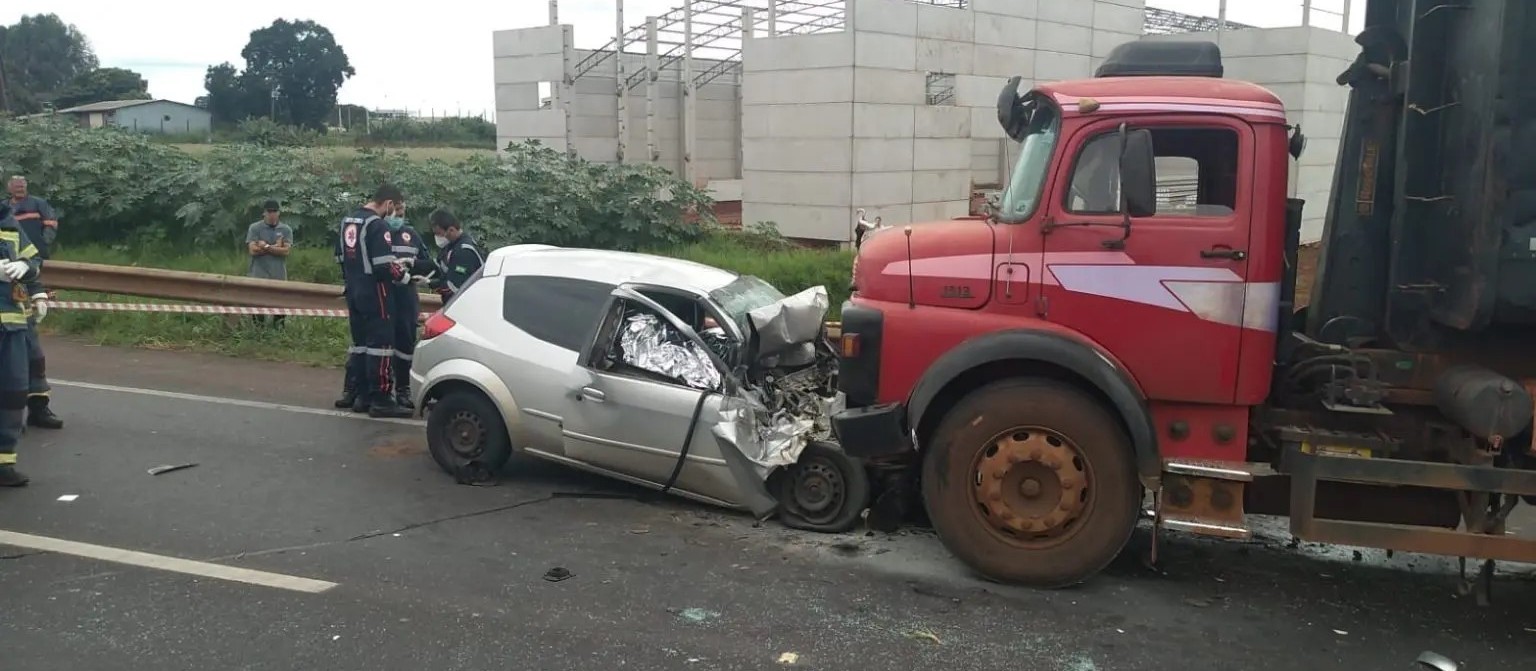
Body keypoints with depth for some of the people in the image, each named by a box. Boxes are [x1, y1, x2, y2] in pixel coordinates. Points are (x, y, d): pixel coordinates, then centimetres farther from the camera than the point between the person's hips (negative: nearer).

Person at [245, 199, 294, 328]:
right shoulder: (254, 228, 2)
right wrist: (276, 247, -7)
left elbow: (286, 250, -6)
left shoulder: (286, 229, 6)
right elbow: (253, 250, -9)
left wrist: (266, 247, -10)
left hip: (279, 275, 2)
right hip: (259, 275, -1)